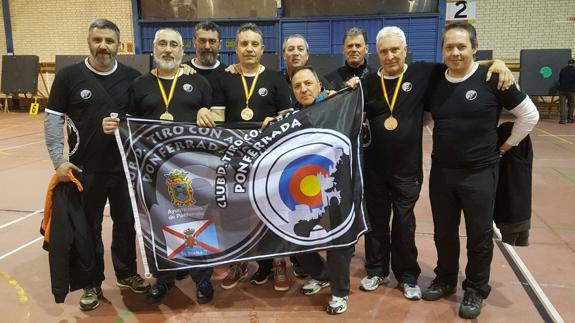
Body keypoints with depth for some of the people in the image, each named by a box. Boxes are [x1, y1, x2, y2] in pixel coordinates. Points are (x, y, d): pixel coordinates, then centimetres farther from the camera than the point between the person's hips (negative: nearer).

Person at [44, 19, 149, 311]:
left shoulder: (132, 77, 1)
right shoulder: (68, 76, -4)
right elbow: (53, 119, -2)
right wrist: (59, 160, -8)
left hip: (125, 167, 2)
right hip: (86, 170, -1)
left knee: (126, 224, 15)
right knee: (89, 228, 12)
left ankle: (127, 274, 35)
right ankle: (92, 284, 29)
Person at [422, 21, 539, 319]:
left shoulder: (492, 79, -11)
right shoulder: (434, 79, 0)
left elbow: (529, 115, -2)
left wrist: (505, 146, 1)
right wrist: (444, 140, 8)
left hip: (479, 173, -3)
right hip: (441, 171, 4)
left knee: (479, 236, 10)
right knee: (444, 233, 16)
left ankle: (476, 290, 29)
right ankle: (445, 280, 36)